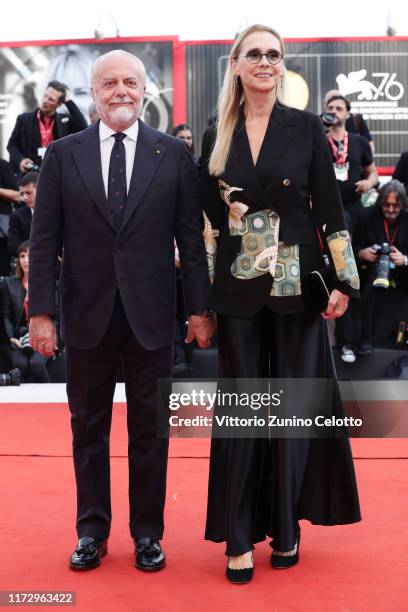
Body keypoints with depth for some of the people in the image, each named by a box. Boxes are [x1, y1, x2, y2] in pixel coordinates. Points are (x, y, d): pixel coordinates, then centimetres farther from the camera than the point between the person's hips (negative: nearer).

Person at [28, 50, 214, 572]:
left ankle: (147, 533, 24)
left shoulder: (173, 154, 2)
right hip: (86, 314, 1)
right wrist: (40, 310, -5)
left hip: (150, 315, -1)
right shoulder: (62, 154, 3)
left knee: (149, 428, 9)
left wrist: (200, 309, -2)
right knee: (87, 427, 11)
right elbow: (43, 239, 1)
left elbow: (190, 237, 1)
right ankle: (92, 530, 28)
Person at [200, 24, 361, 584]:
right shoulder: (216, 136, 7)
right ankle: (240, 536, 14)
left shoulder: (307, 128, 1)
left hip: (298, 280, -1)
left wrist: (343, 280, -6)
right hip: (238, 286, 1)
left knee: (293, 401, 6)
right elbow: (209, 215, 9)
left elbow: (330, 206, 0)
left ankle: (286, 527, 21)